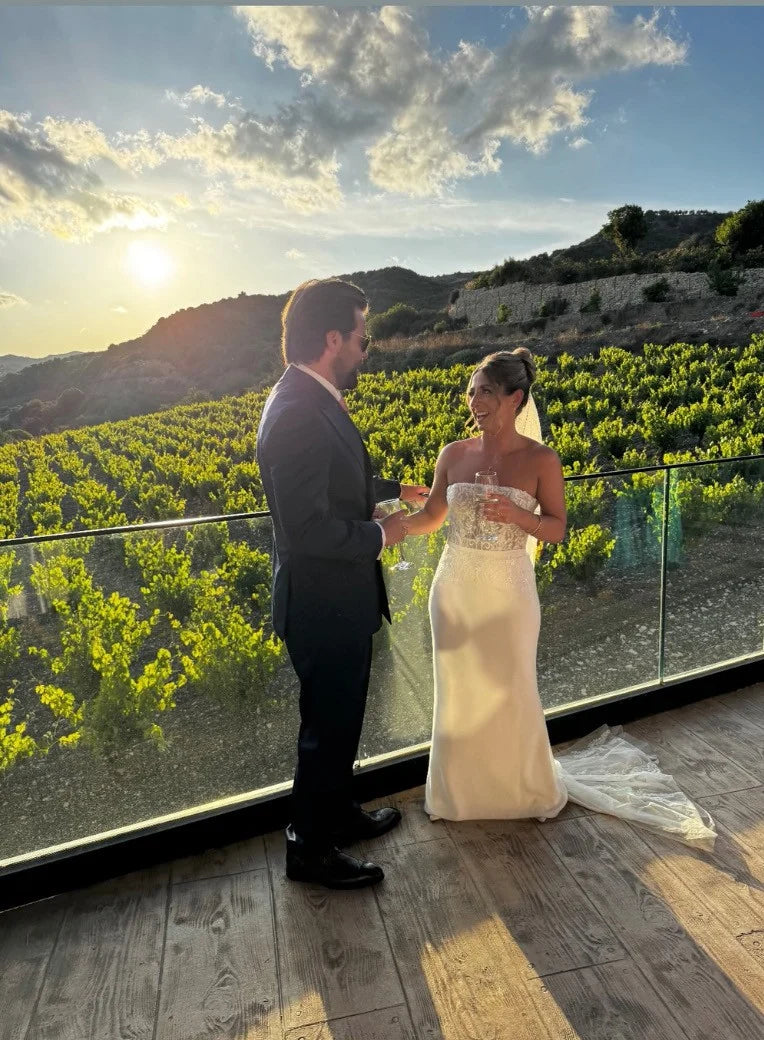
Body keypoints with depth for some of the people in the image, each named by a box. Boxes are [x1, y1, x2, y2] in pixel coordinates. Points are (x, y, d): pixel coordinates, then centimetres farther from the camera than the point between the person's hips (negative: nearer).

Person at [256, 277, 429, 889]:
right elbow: (308, 527, -30)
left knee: (341, 720, 25)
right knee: (327, 728, 9)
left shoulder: (314, 400, 6)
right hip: (323, 607, -10)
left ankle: (340, 814, 46)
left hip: (338, 599, 10)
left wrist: (397, 490, 20)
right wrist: (379, 535, -16)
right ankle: (311, 850, 32)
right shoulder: (298, 414, -27)